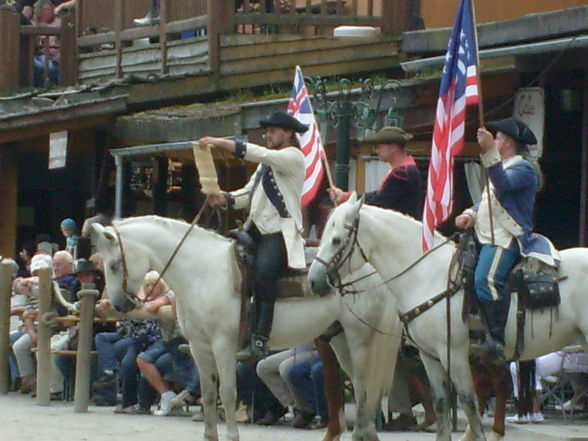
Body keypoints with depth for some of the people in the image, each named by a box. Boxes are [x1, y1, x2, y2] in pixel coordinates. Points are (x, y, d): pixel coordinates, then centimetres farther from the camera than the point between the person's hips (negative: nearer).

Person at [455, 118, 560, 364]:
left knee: (486, 279, -30)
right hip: (487, 238, 11)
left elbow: (504, 185, -27)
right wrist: (470, 214, 7)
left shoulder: (523, 168, -6)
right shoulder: (504, 167, 26)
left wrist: (489, 152, -38)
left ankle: (496, 342, -36)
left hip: (506, 238, -11)